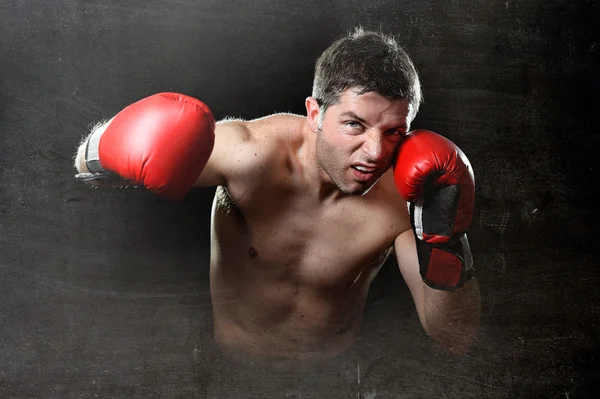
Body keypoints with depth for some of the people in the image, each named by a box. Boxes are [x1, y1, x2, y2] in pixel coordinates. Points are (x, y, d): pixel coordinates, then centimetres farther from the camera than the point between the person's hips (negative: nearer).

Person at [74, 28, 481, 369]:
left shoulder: (402, 198, -20)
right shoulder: (251, 153, -24)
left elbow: (457, 340, -16)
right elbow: (88, 162, -15)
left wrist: (445, 243, -32)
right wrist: (108, 156, -39)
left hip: (338, 363, 1)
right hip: (226, 352, 0)